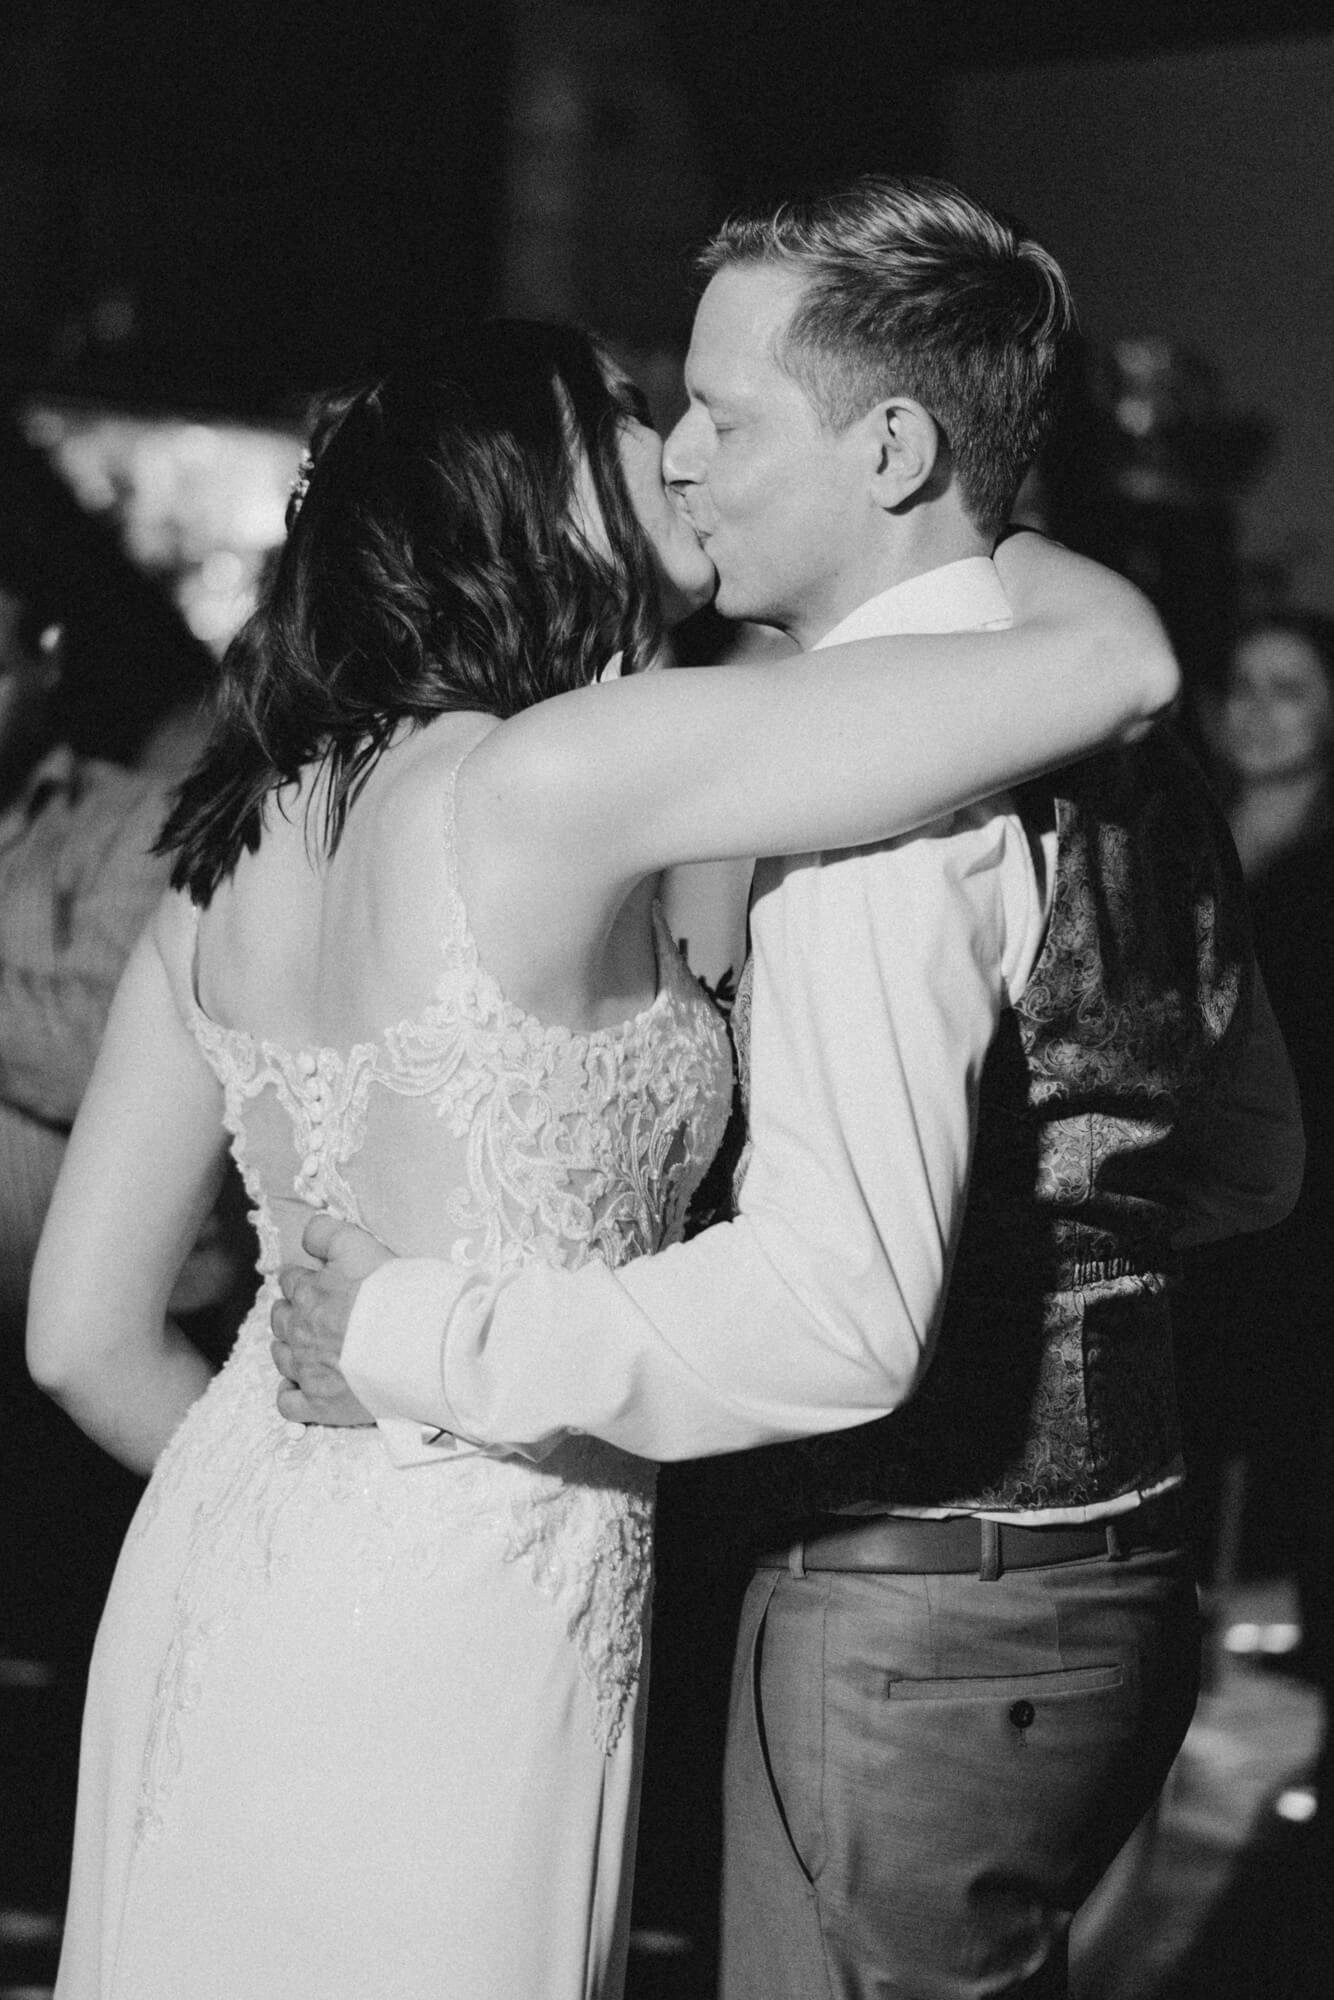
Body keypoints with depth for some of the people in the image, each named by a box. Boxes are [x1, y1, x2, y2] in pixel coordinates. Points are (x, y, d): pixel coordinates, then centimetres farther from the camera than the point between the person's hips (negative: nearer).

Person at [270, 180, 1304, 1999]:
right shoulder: (1122, 750, 7)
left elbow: (839, 1314, -32)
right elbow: (1252, 1163, 19)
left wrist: (416, 1339, -24)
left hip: (915, 1621, -9)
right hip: (1105, 1564, 9)